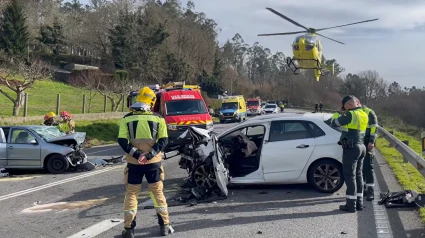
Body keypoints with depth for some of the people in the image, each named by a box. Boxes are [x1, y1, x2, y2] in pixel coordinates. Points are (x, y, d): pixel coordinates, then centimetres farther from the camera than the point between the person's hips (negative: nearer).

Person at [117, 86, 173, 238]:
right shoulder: (158, 118, 0)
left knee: (131, 194, 9)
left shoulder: (127, 118, 0)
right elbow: (164, 140, -7)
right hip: (153, 162, 0)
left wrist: (133, 153, -12)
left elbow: (122, 140, -8)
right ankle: (164, 226, 16)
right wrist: (152, 153, -14)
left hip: (133, 163, 0)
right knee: (158, 192, 12)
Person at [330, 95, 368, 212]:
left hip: (351, 148, -9)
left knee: (350, 176, -4)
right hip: (361, 147, 9)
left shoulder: (350, 115, -15)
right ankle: (359, 203, 20)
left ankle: (351, 205, -2)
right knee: (358, 175, 14)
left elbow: (334, 123, -7)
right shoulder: (363, 115, 10)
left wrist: (340, 115, 12)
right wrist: (344, 113, 15)